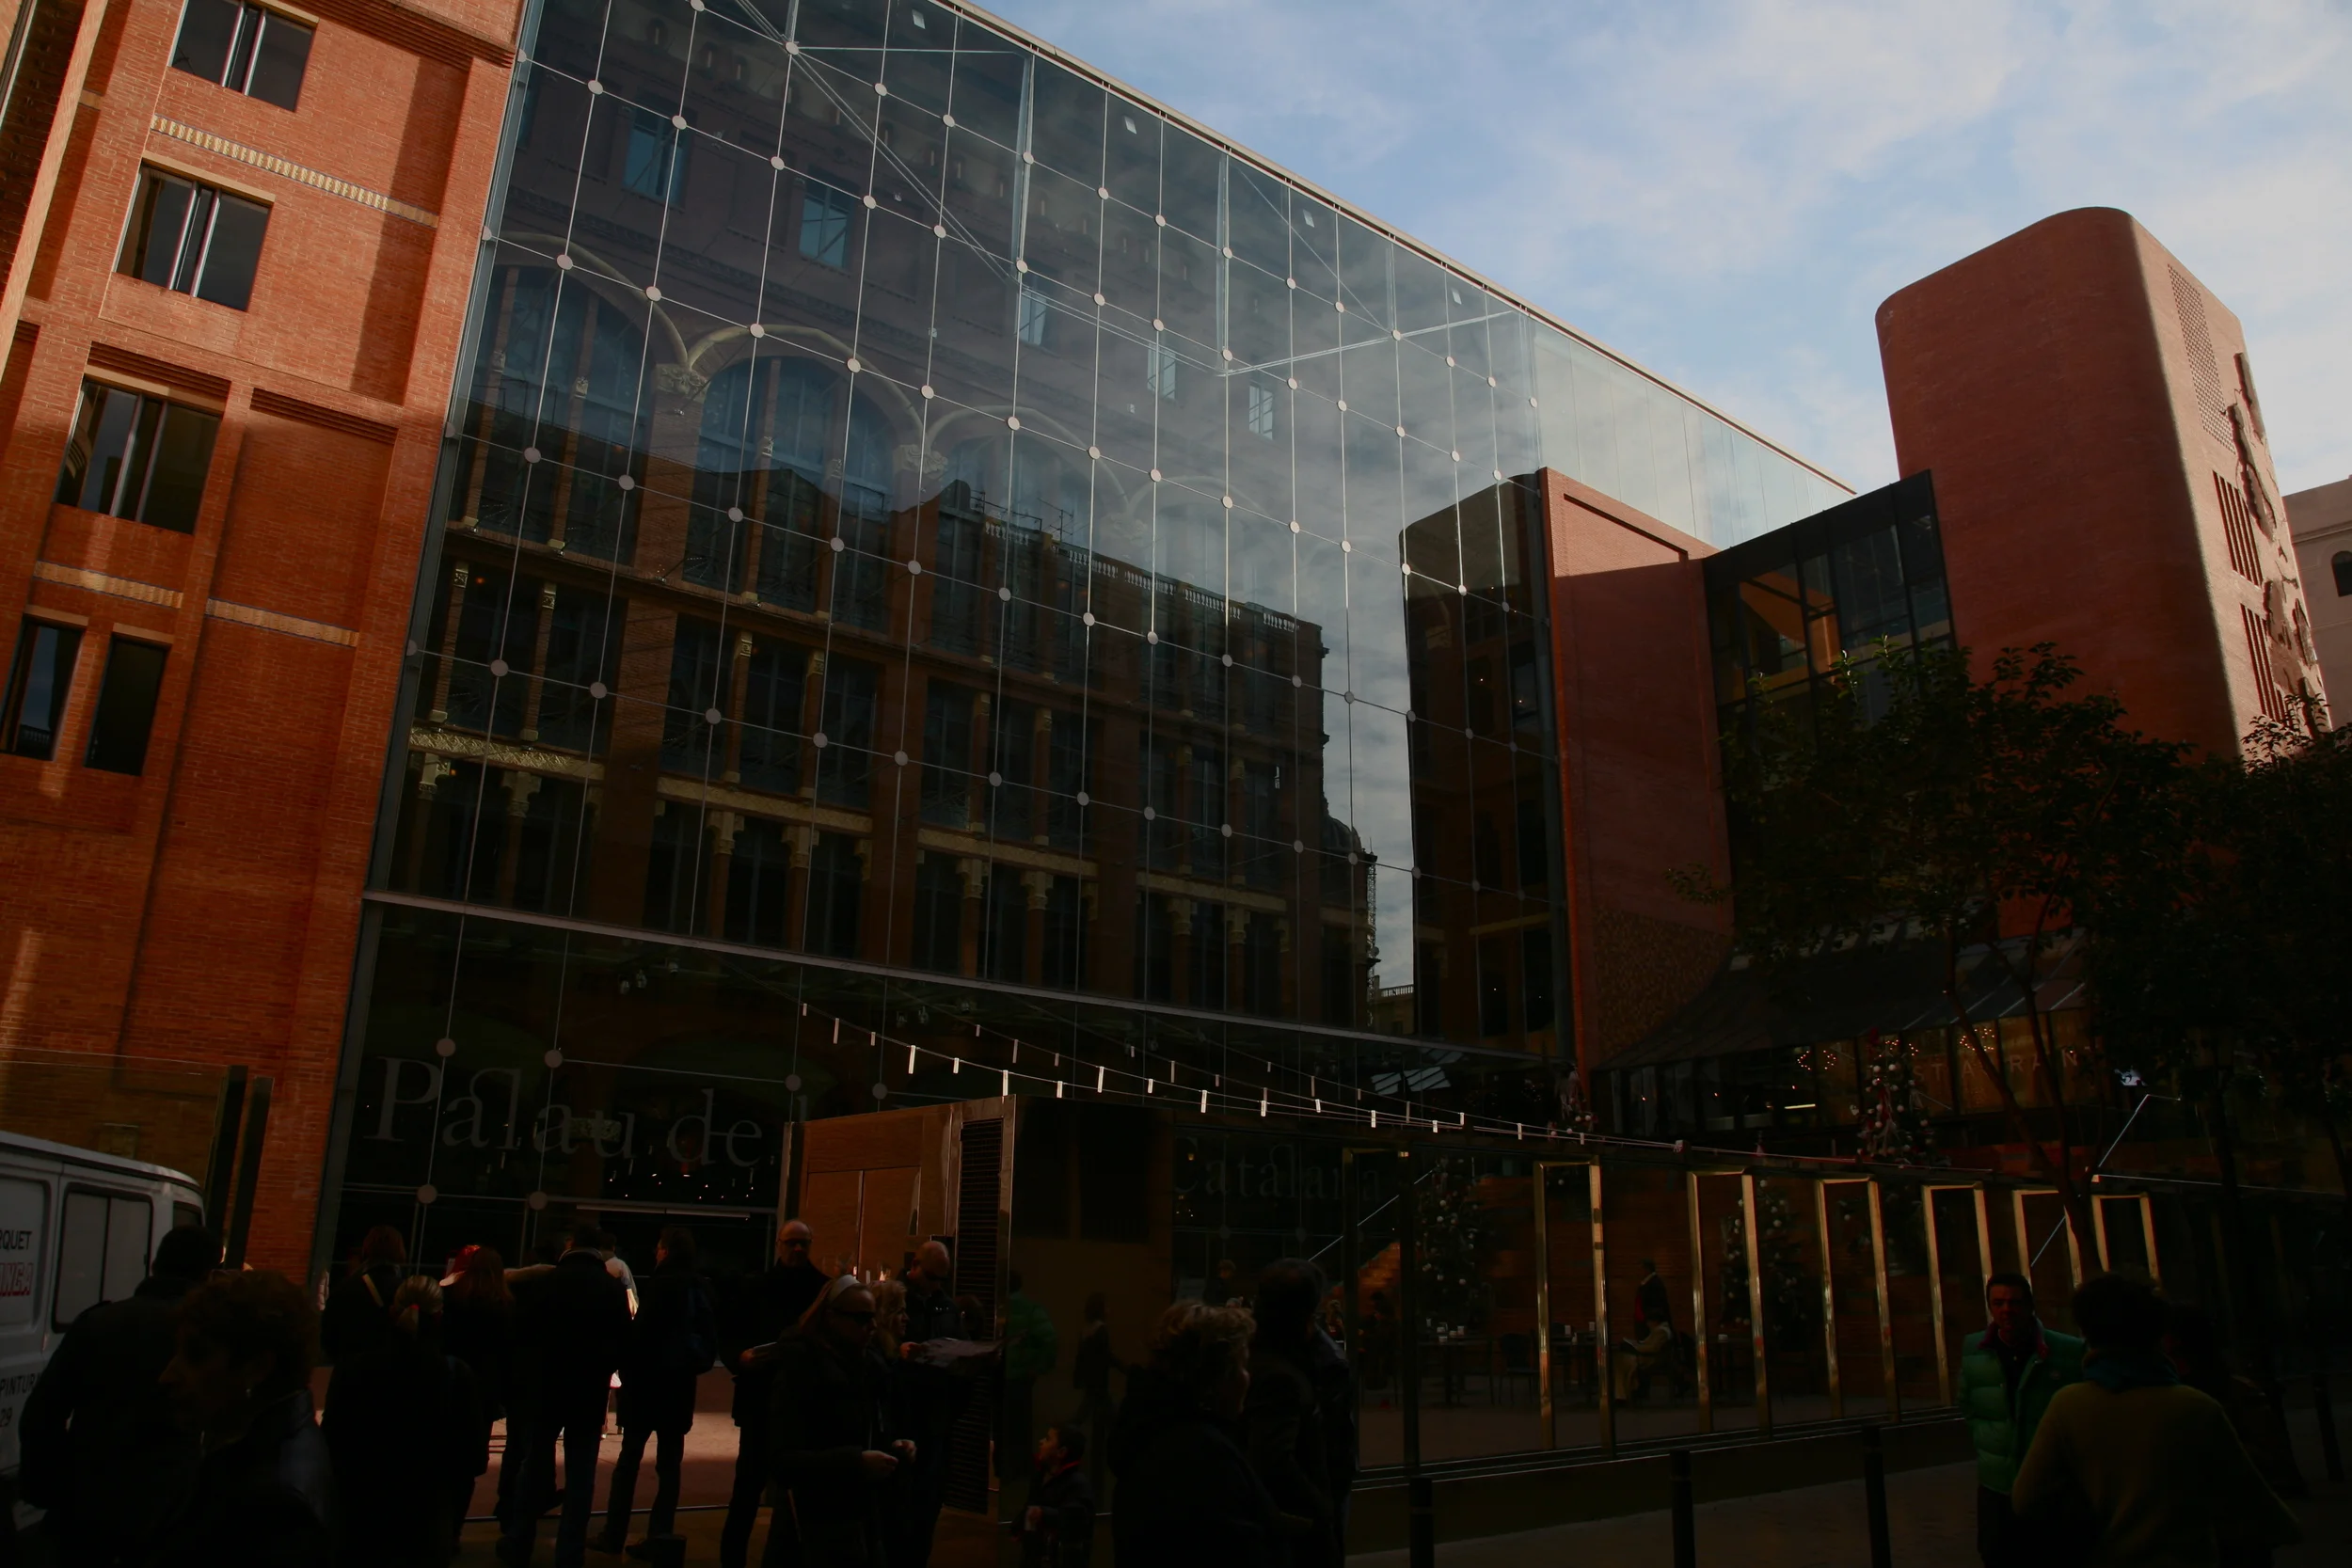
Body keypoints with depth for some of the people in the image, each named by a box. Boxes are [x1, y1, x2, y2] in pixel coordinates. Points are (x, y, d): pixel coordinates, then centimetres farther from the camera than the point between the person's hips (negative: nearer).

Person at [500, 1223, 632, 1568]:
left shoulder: (544, 1282, -8)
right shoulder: (615, 1289, -4)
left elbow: (520, 1332, -3)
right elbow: (623, 1344, 1)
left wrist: (528, 1369, 15)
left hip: (544, 1387, 0)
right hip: (590, 1392, 0)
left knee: (534, 1465, 15)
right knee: (580, 1475, 7)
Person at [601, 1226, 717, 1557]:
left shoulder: (660, 1284, -13)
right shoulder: (701, 1289, 5)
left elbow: (641, 1331, -17)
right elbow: (710, 1340, 6)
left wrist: (627, 1366, -3)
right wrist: (691, 1366, 13)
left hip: (648, 1381, -5)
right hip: (680, 1385, 5)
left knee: (629, 1459, 7)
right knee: (669, 1465, 9)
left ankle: (614, 1535, 11)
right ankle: (659, 1538, 8)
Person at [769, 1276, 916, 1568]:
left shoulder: (872, 1365, 8)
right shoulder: (800, 1369, -13)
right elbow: (783, 1461, -20)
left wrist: (894, 1445, -2)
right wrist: (856, 1462, -28)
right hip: (819, 1530, -7)